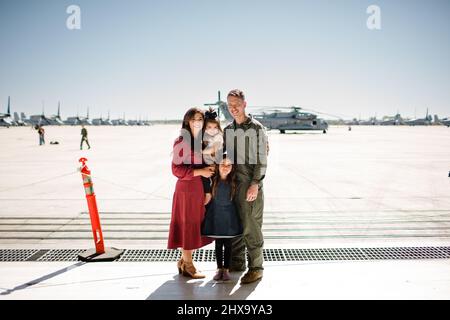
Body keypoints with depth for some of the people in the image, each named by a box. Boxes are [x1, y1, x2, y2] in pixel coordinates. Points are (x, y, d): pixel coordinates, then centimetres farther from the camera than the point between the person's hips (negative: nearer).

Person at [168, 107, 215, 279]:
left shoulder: (204, 141, 11)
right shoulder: (181, 142, -11)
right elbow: (176, 169, -14)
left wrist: (210, 169, 4)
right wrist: (199, 171, -19)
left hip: (201, 189, 7)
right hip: (187, 188, -7)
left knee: (196, 225, 13)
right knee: (187, 225, 3)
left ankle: (184, 261, 28)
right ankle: (187, 266, 15)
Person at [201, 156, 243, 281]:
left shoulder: (233, 181, -6)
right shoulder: (213, 179, -9)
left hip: (229, 216, 0)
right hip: (216, 215, 0)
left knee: (228, 243, 7)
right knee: (218, 243, 10)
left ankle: (226, 269, 19)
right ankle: (219, 268, 22)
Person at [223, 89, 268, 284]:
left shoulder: (256, 128, -5)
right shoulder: (228, 130, 13)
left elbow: (262, 159, -9)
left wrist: (255, 184, -16)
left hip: (251, 183, -6)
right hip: (232, 182, 6)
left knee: (251, 225, -6)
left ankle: (256, 267, 4)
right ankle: (237, 262, 24)